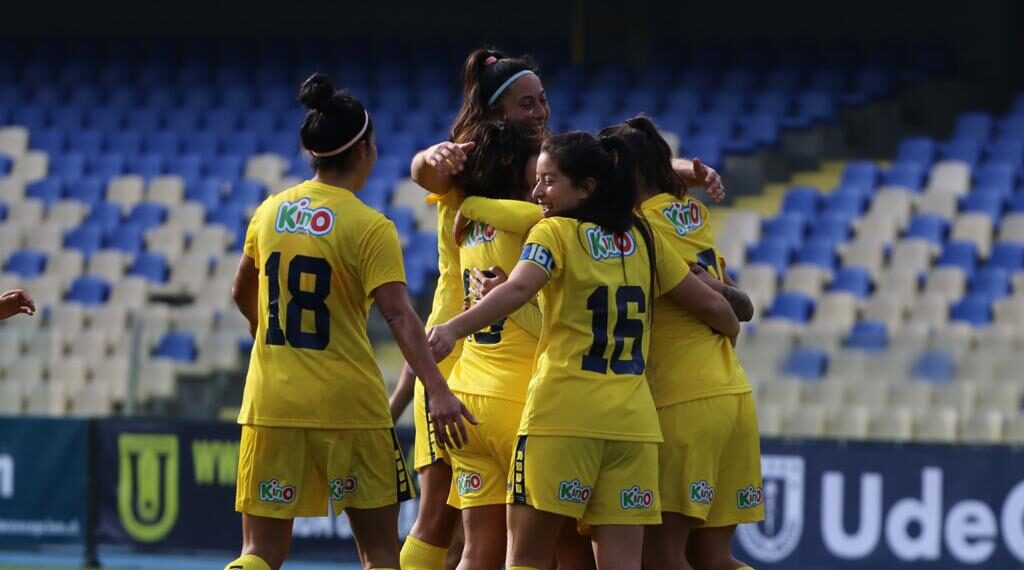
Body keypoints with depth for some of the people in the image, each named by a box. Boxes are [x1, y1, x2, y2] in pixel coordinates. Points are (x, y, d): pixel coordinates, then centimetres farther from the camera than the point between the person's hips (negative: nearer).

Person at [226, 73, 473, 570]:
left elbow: (242, 295, 22)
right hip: (348, 405, -4)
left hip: (271, 401, 4)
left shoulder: (271, 212, 7)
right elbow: (398, 315, -20)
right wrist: (437, 389, -27)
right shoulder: (369, 227, -9)